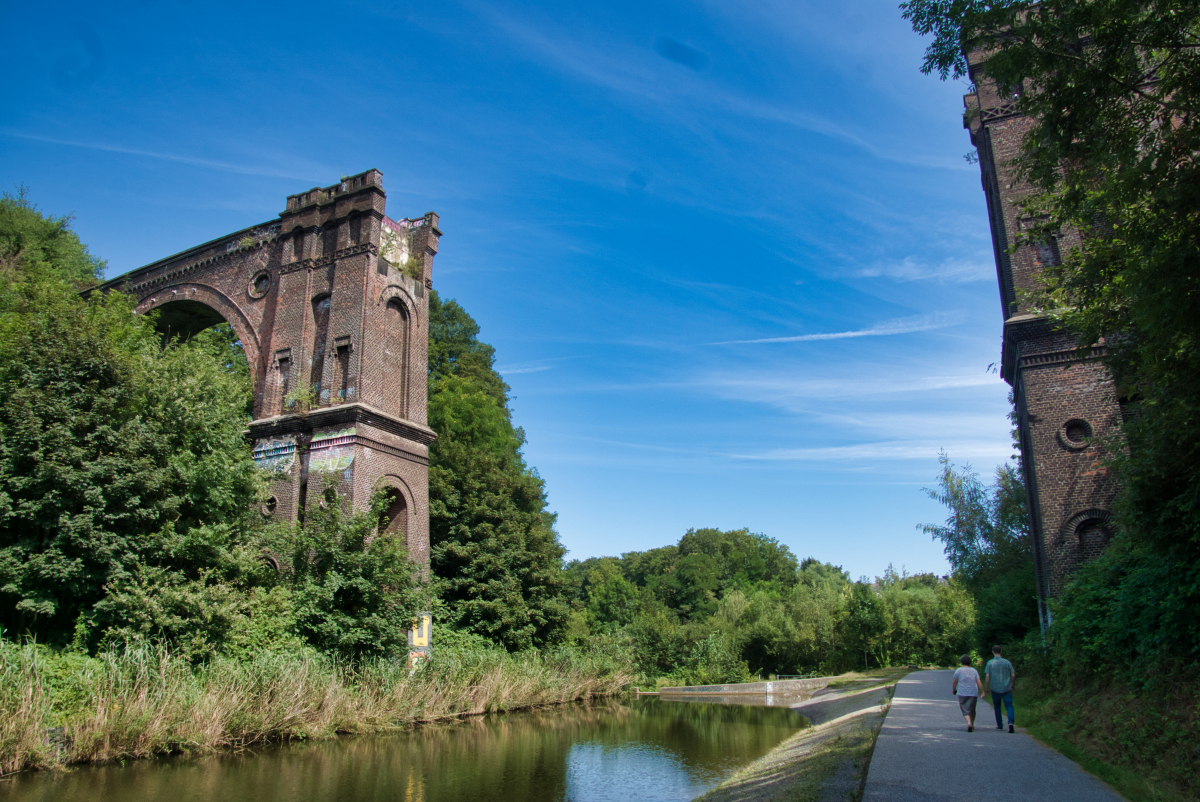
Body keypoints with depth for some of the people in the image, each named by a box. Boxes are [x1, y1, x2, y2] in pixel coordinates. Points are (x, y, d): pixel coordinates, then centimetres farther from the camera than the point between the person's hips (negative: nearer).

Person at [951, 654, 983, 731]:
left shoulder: (959, 670, 0)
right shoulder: (974, 671, 6)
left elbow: (955, 682, 2)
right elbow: (979, 682, -3)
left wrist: (953, 690, 17)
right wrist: (982, 691, 1)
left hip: (962, 693, -3)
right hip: (973, 693, 3)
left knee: (965, 710, -3)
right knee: (972, 710, 17)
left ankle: (969, 723, -26)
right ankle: (972, 725, 23)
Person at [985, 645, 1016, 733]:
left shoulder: (990, 663, -3)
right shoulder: (1007, 662, -1)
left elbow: (987, 676, -7)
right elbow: (1013, 675, 1)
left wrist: (986, 687, 3)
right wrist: (1012, 684, 18)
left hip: (995, 689, 0)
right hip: (1007, 689, 0)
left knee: (997, 707, 15)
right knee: (1009, 706, -2)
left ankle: (999, 725, 21)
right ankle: (1011, 722, -24)